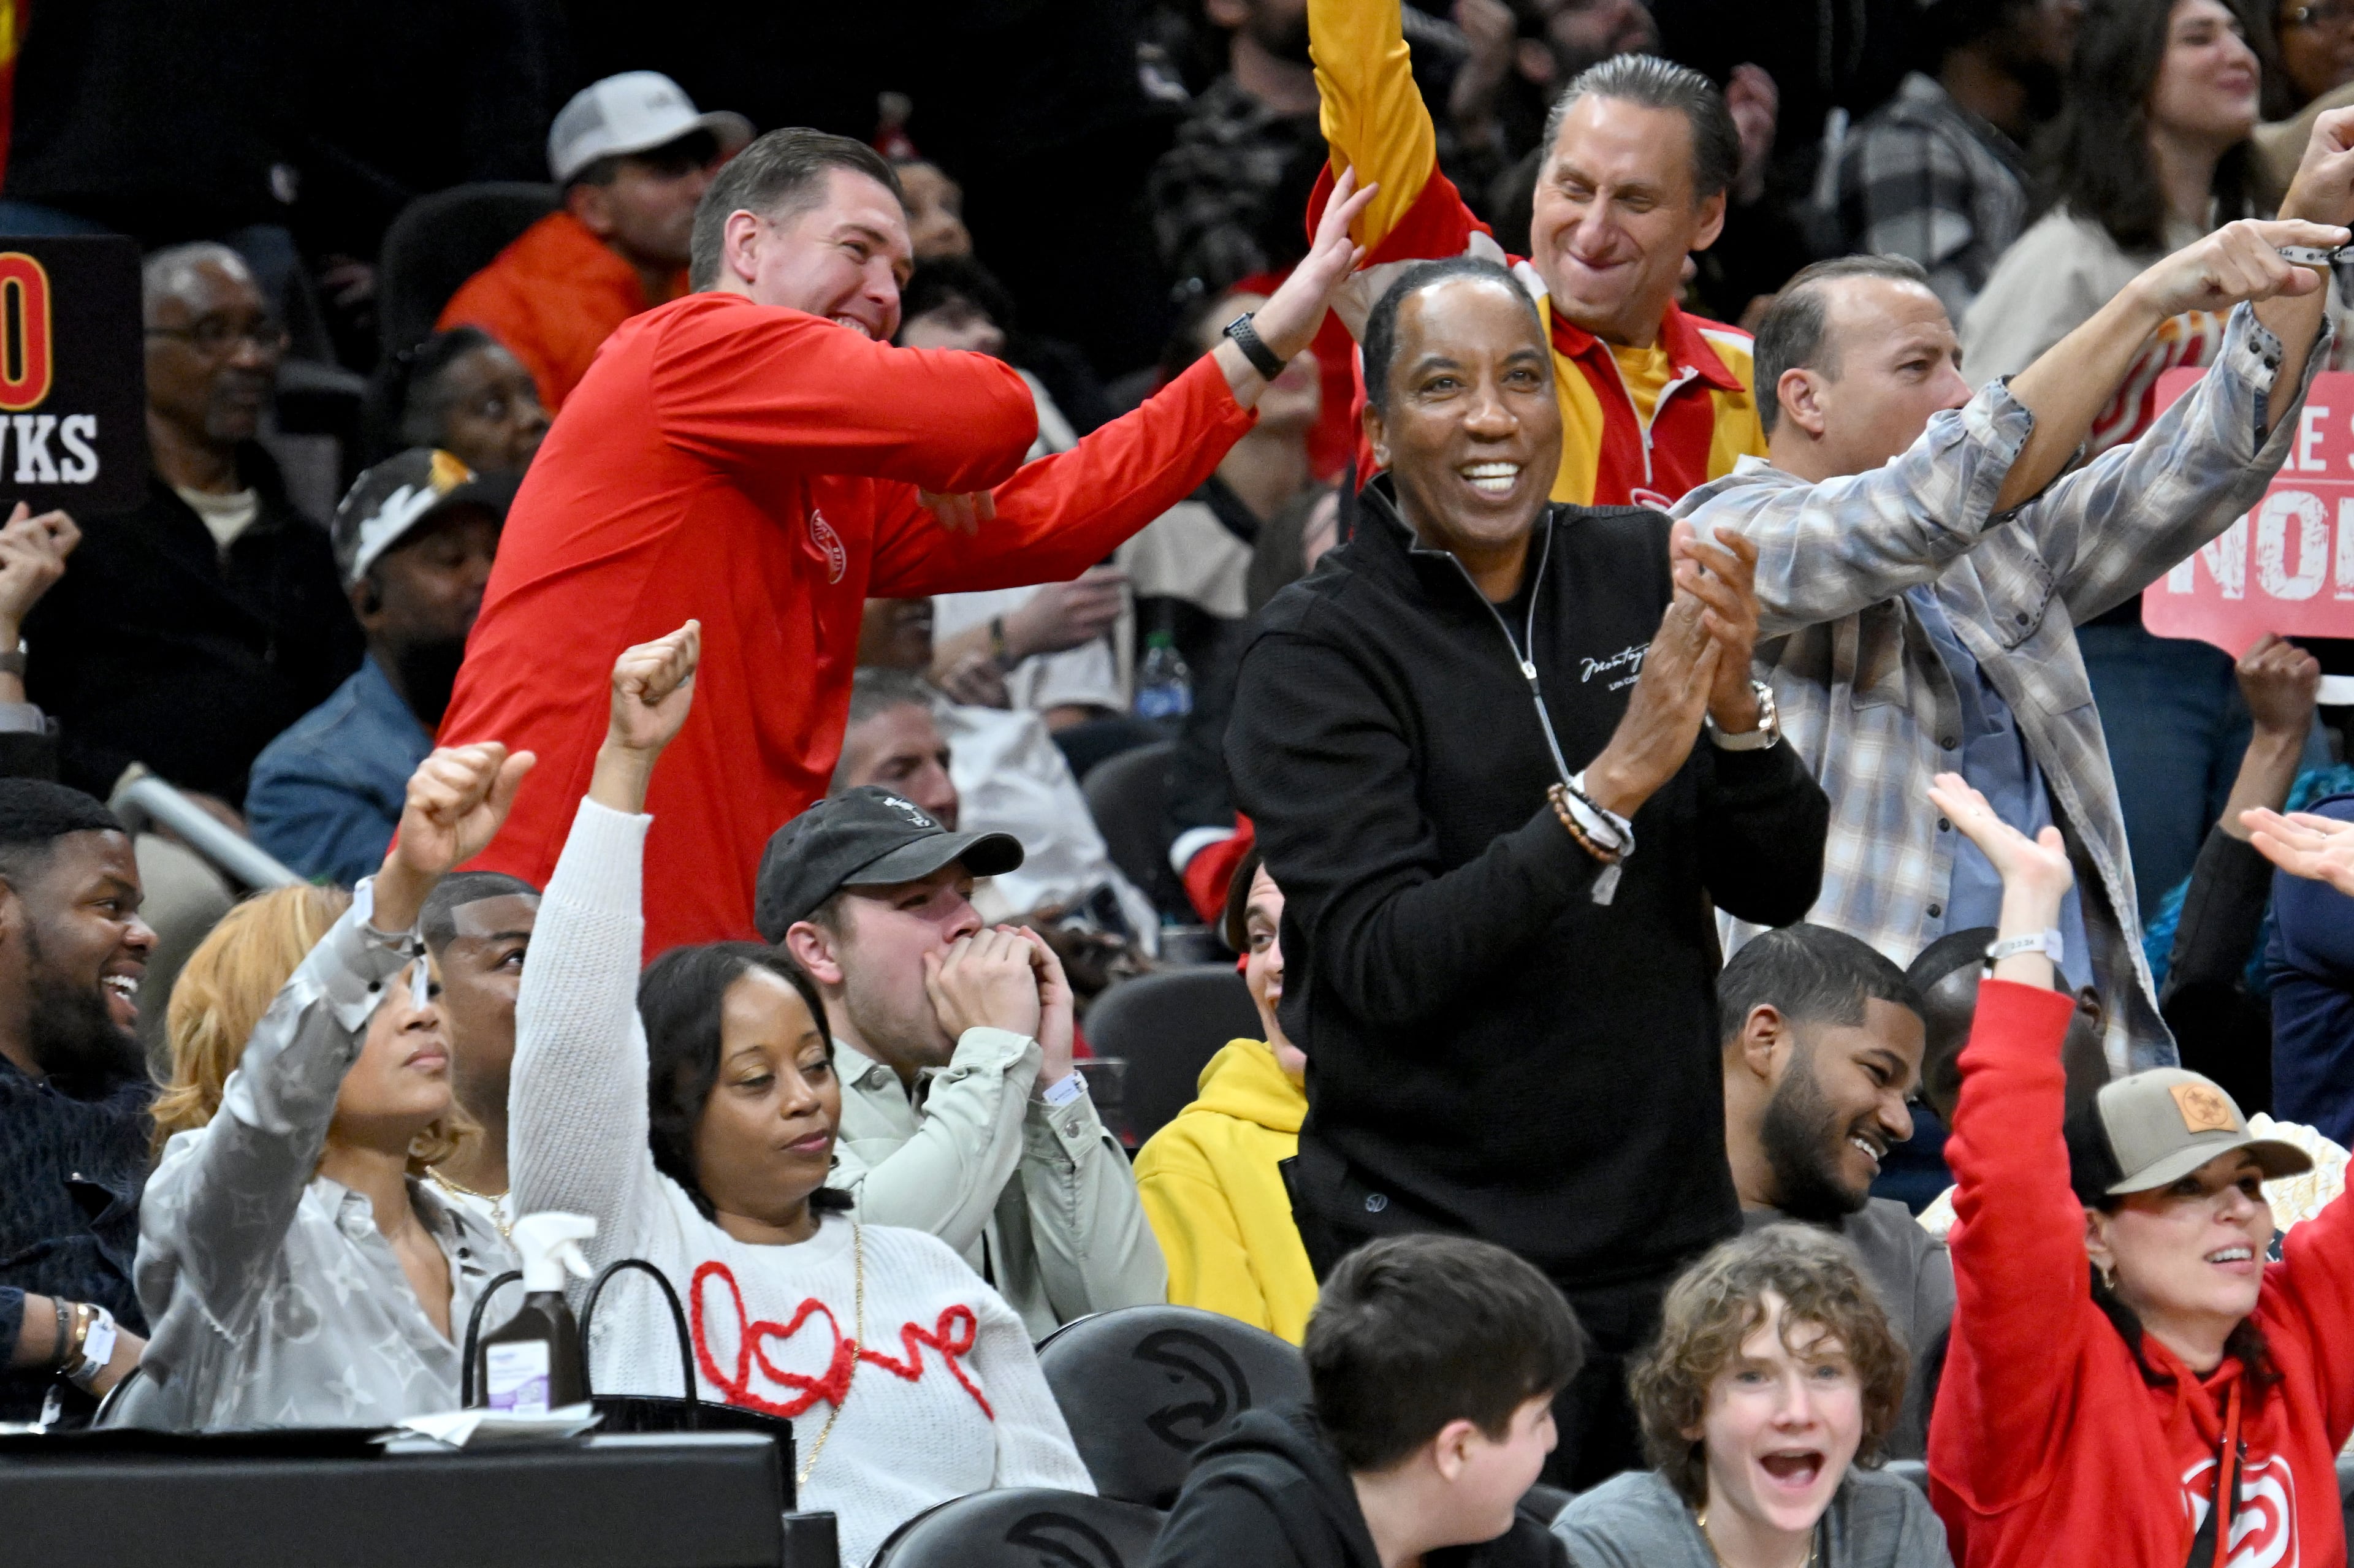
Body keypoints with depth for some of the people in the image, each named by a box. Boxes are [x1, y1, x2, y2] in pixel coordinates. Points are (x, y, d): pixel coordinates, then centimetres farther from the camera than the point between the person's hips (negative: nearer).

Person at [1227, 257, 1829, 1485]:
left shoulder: (1644, 574, 5)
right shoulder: (1318, 648, -9)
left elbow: (1779, 890, 5)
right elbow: (1385, 965, -20)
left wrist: (1735, 714, -15)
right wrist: (1614, 787, -25)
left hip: (1670, 1226, 5)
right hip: (1438, 1236, -5)